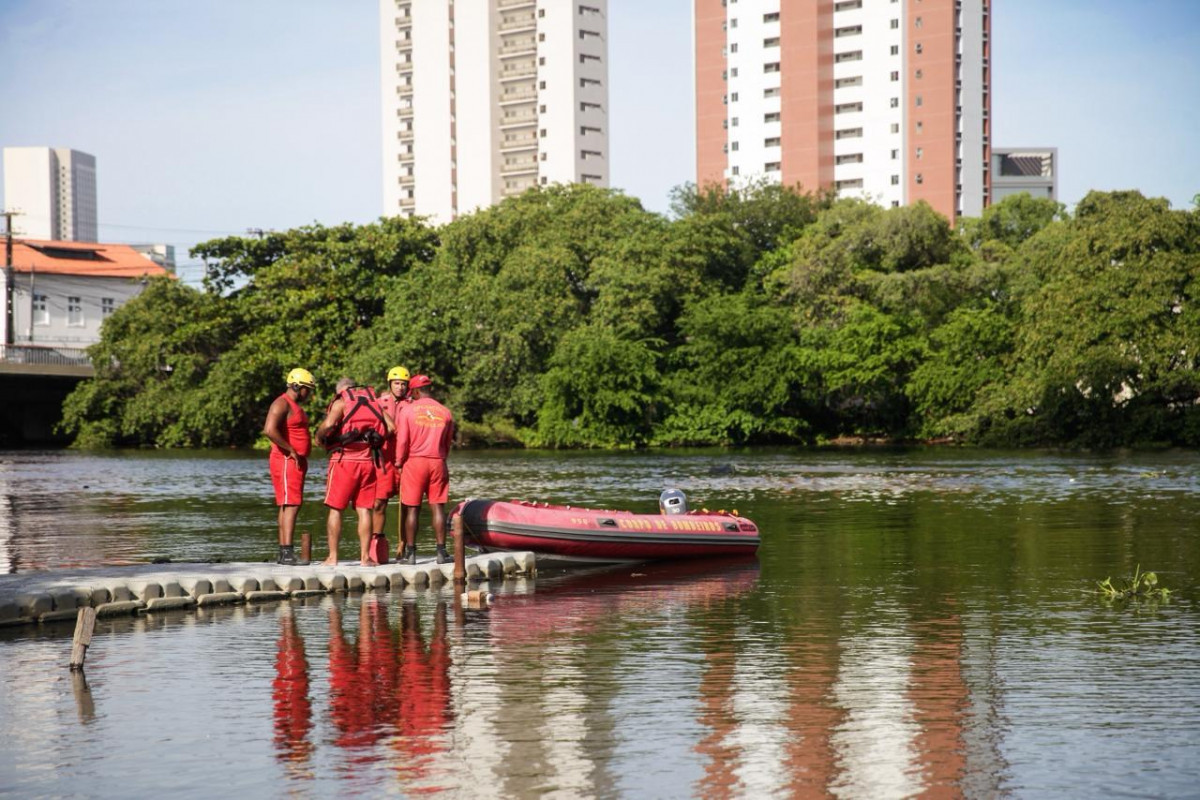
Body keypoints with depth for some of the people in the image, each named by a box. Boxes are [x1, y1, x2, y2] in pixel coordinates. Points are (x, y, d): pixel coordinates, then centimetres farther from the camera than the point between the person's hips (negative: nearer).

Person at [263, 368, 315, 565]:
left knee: (287, 506, 9)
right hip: (286, 461, -10)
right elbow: (270, 430, -26)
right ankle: (287, 552, -22)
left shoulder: (295, 406, 21)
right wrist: (291, 450, -20)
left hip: (296, 462, 10)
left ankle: (283, 553, 11)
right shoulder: (282, 404, -12)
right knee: (291, 505, -16)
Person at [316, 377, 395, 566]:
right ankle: (365, 557, 4)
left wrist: (319, 437, 0)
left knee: (335, 509, 2)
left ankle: (332, 557, 0)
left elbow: (328, 424, -19)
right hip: (368, 460, 4)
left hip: (345, 460, -4)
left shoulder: (341, 402, -1)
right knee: (364, 510, 7)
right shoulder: (372, 402, 14)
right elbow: (391, 427, 5)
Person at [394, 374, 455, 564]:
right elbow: (448, 443, 12)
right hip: (437, 463, 2)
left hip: (414, 462, -2)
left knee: (412, 509, 2)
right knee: (438, 507, 4)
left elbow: (402, 441, -6)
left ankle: (410, 553, 3)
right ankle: (441, 552, 2)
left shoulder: (408, 410, -4)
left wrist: (399, 463, 6)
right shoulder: (445, 412, 6)